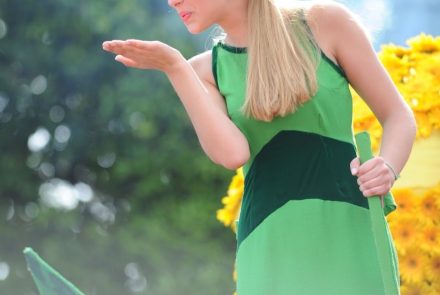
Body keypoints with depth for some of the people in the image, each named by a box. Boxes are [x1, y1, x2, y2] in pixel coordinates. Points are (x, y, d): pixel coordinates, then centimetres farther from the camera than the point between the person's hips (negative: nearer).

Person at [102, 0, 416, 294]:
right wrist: (174, 67, -11)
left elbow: (398, 116, 7)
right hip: (272, 247, 2)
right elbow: (232, 154, -9)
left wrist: (388, 168, -13)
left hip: (350, 233, -1)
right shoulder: (204, 70, 10)